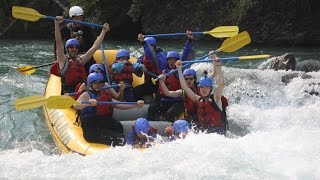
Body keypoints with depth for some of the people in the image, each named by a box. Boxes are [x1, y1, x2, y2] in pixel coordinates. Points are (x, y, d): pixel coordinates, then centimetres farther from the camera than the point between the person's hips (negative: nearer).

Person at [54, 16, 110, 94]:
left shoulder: (81, 60, 21)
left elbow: (94, 47, 25)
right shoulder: (63, 60, 8)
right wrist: (57, 24, -14)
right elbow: (59, 43, -4)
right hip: (68, 93, -5)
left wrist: (104, 31, 26)